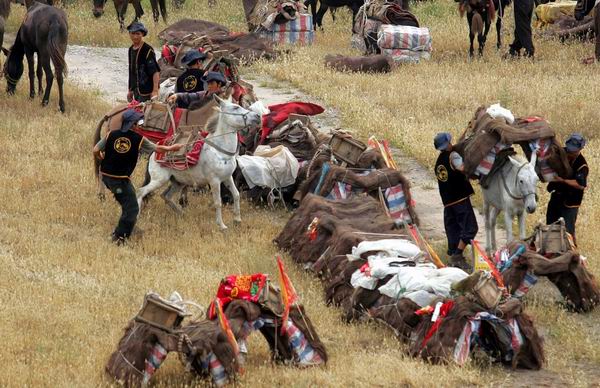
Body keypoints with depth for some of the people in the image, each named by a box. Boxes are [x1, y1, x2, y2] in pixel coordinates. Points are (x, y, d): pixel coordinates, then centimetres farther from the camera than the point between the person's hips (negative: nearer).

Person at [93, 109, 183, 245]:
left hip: (106, 175, 6)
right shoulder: (139, 140, -8)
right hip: (120, 179, -6)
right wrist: (171, 148, 25)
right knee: (131, 208, 5)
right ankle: (120, 236, 3)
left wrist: (103, 159, 22)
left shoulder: (111, 135, -1)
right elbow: (158, 149, 6)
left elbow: (96, 151, 1)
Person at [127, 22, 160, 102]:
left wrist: (155, 91, -23)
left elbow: (156, 71, -17)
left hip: (146, 92, -8)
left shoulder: (148, 50, -13)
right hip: (136, 90, 8)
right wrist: (130, 90, 22)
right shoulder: (131, 49, 11)